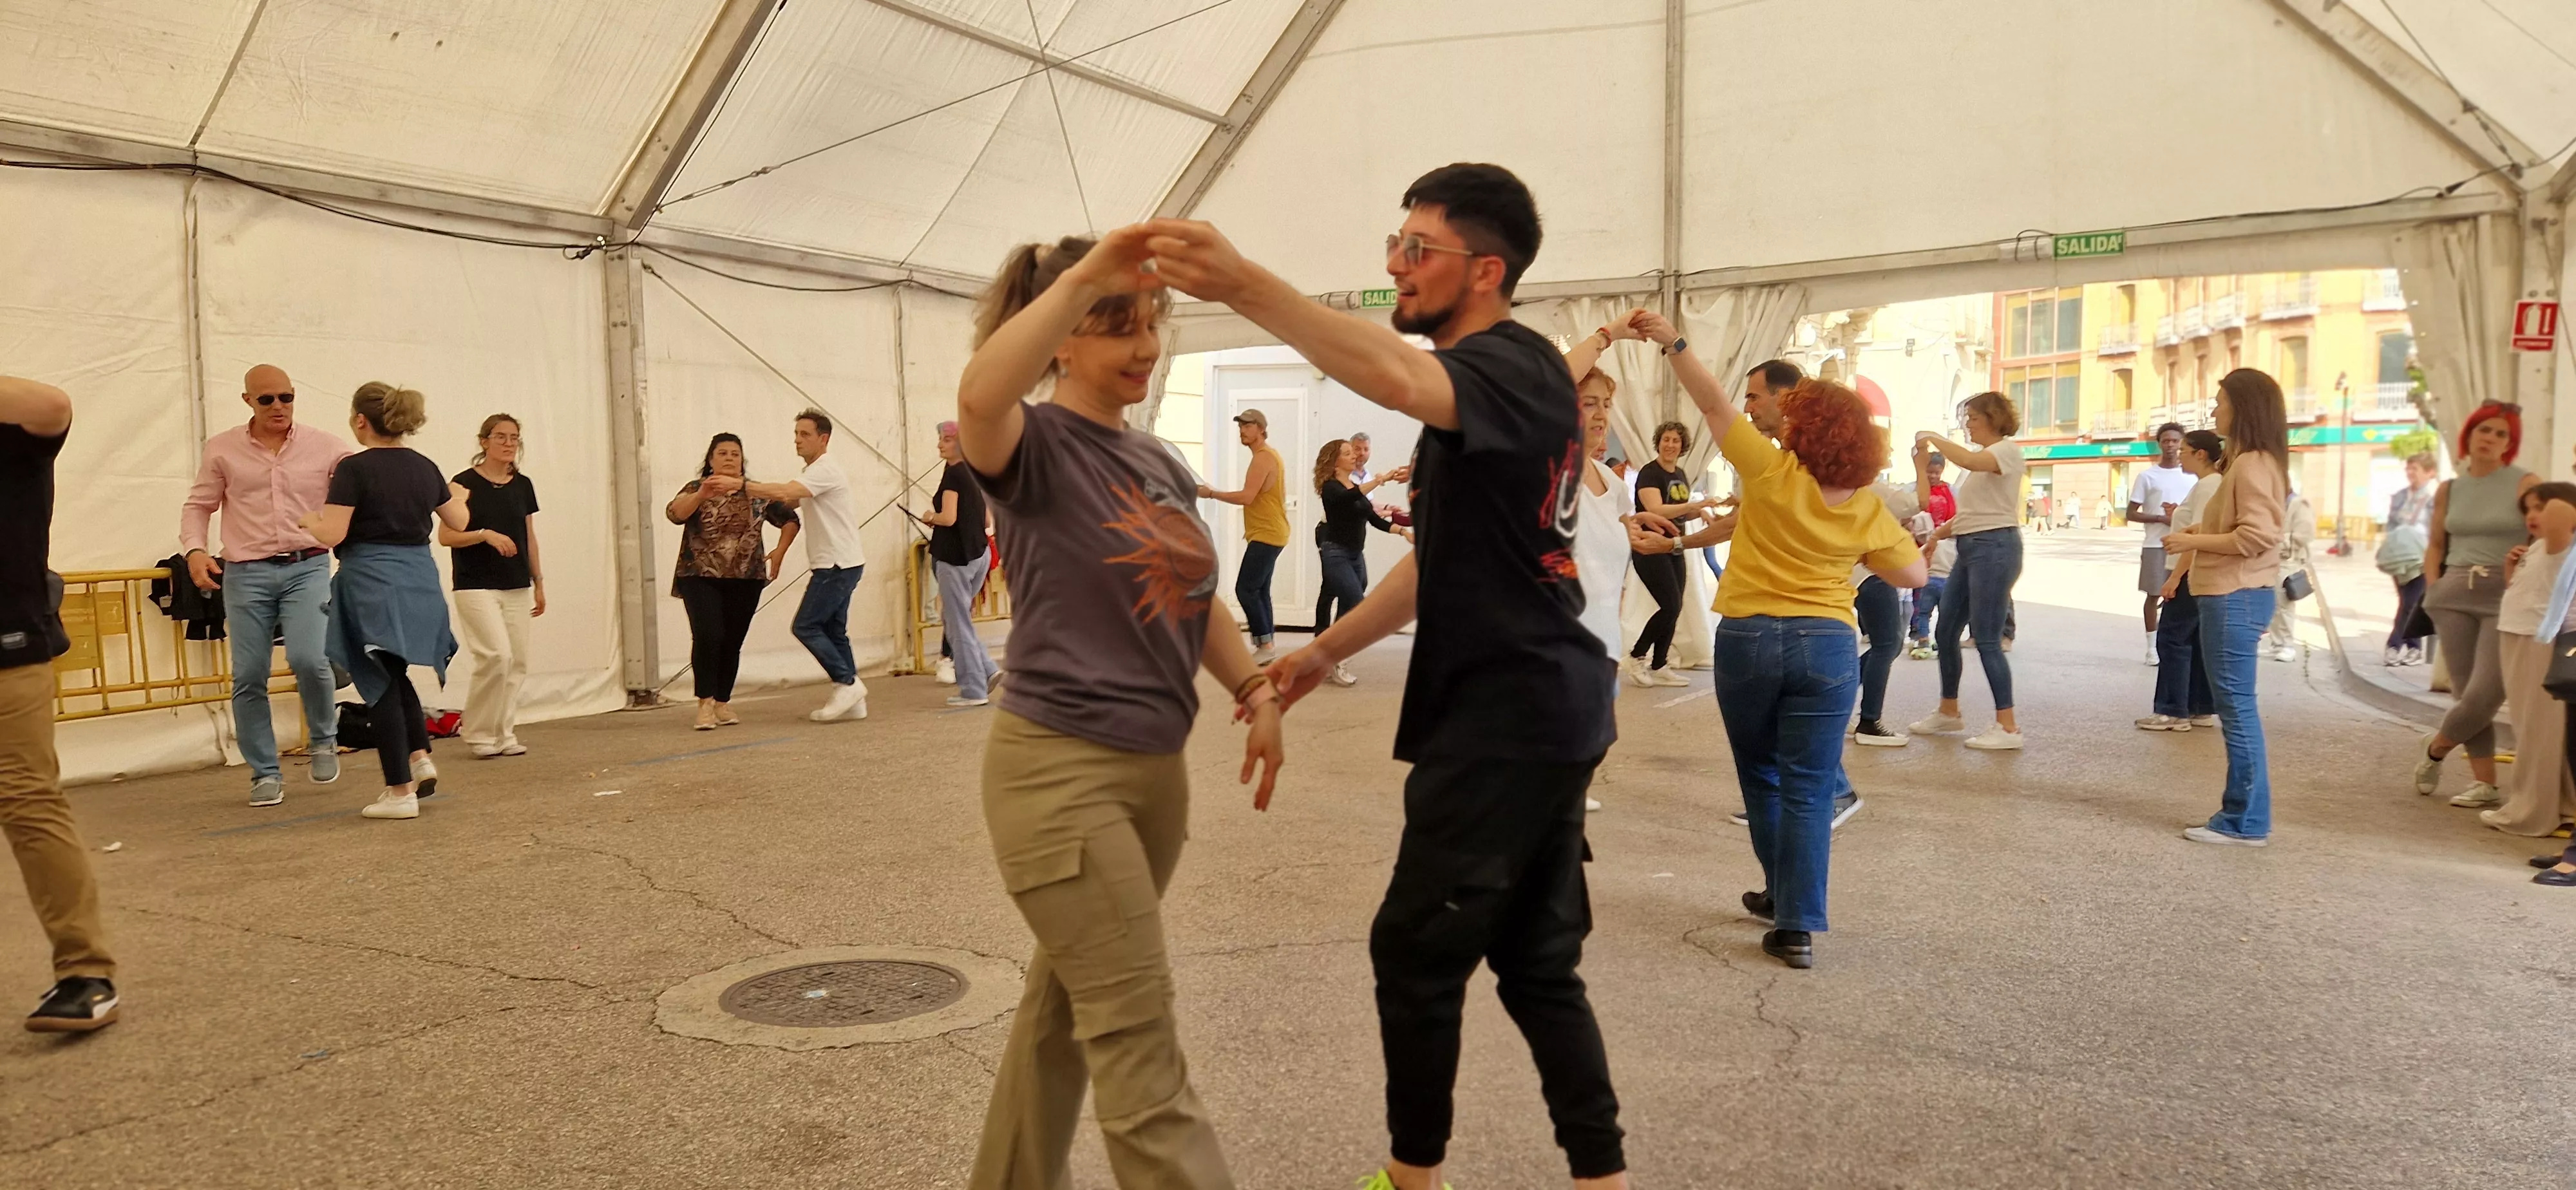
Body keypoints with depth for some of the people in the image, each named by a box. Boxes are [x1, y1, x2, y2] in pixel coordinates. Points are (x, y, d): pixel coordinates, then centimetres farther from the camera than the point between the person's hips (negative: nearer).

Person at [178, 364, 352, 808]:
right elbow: (197, 506, 11)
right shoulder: (223, 449, 6)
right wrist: (194, 550, -5)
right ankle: (265, 774, 16)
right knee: (249, 677, 2)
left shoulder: (325, 446, 3)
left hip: (307, 568, -1)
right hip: (246, 573, 2)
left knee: (309, 659, -19)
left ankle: (323, 740, 9)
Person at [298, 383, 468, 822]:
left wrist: (307, 519, 7)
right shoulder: (424, 467, 7)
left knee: (380, 684, 2)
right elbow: (459, 522, 19)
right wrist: (459, 496, 40)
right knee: (396, 676, 24)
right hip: (420, 579, 6)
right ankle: (420, 758, 10)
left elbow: (332, 535, -15)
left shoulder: (355, 468, -11)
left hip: (373, 583, -6)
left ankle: (400, 791, 3)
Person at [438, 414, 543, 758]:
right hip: (476, 586, -5)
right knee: (497, 655, -15)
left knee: (517, 662, 3)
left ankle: (504, 733, 12)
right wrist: (486, 534, -21)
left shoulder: (522, 485, 10)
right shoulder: (464, 483, -5)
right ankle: (478, 733, 0)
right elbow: (446, 536, -7)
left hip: (517, 587, 5)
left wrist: (539, 582, 14)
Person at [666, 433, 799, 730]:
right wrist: (702, 494, -33)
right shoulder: (696, 489, 2)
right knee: (708, 636, -17)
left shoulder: (756, 493, 8)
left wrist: (779, 554, 7)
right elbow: (675, 514, -17)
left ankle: (723, 703, 16)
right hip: (701, 578, -2)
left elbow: (790, 519, 17)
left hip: (745, 580, 2)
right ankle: (705, 703, -8)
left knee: (732, 643, 4)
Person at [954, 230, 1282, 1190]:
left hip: (1156, 767, 8)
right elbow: (978, 395, -36)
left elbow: (1198, 600, 21)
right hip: (1060, 768, -8)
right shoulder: (1035, 448, -11)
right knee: (1139, 1039, -5)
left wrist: (1256, 692, 10)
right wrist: (1084, 273, -36)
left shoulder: (1160, 463, 11)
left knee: (1070, 1004, 20)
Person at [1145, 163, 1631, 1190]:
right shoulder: (1486, 384, 18)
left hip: (1510, 713, -10)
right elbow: (1440, 563, 22)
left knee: (1416, 951, 4)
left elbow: (1401, 380, -38)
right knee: (1533, 959, 15)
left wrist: (1246, 286, -47)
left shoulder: (1515, 365, -13)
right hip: (1532, 708, 10)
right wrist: (1327, 651, 18)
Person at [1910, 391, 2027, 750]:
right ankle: (1948, 713, 25)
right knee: (1945, 635, 12)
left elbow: (1970, 461, -29)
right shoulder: (1982, 458, 22)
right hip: (1969, 547, 10)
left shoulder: (2008, 450, -6)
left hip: (1994, 547, -10)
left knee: (1987, 640, -10)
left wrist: (1934, 439, -16)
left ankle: (2008, 726, -6)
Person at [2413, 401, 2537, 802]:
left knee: (2486, 693, -12)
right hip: (2455, 595, 4)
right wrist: (2433, 589, 6)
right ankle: (2484, 782, 10)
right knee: (2465, 691, 2)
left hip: (2506, 599, -3)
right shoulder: (2449, 490, 11)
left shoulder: (2525, 484, -1)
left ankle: (2435, 748, 14)